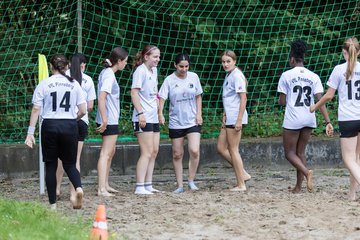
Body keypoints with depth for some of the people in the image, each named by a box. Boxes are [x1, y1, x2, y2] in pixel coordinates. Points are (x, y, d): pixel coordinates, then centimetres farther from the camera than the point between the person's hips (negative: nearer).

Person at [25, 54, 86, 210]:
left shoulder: (43, 85, -1)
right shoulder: (74, 84, 4)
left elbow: (36, 110, -5)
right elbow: (82, 111, 2)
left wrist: (30, 133, -3)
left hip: (50, 126, -1)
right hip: (70, 126, 1)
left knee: (50, 166, 8)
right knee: (69, 164, 12)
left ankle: (52, 204, 7)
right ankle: (78, 187, -18)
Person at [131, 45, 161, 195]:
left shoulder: (154, 70, 14)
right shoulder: (140, 71, -11)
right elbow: (134, 93, -16)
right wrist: (140, 113, -22)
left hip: (154, 117, 9)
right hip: (143, 118, -9)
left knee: (154, 152, 11)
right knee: (147, 153, -12)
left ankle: (148, 185, 16)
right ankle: (140, 187, -11)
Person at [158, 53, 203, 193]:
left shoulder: (193, 77, 2)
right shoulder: (169, 80, -6)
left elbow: (198, 96, 11)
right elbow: (162, 97, -11)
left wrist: (199, 114, 2)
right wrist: (160, 114, -27)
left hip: (193, 121, 1)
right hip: (176, 122, -1)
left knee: (194, 151, -15)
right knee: (177, 155, 5)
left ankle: (191, 181, 2)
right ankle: (180, 185, 15)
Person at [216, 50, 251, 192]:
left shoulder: (237, 76, -13)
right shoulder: (228, 75, 15)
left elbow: (243, 98, -18)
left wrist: (239, 120, -21)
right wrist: (225, 115, 19)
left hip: (235, 118, -10)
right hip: (229, 118, 10)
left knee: (233, 150, -3)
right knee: (221, 148, 11)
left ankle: (241, 184, 4)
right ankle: (243, 174, 16)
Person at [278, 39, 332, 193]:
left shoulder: (286, 75, -6)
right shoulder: (313, 77, 3)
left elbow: (282, 101, -4)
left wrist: (281, 100, 20)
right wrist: (328, 122, -7)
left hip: (292, 120, -4)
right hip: (309, 119, 4)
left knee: (290, 153, 6)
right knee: (300, 152, 16)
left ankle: (306, 172, -21)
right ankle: (298, 187, 14)